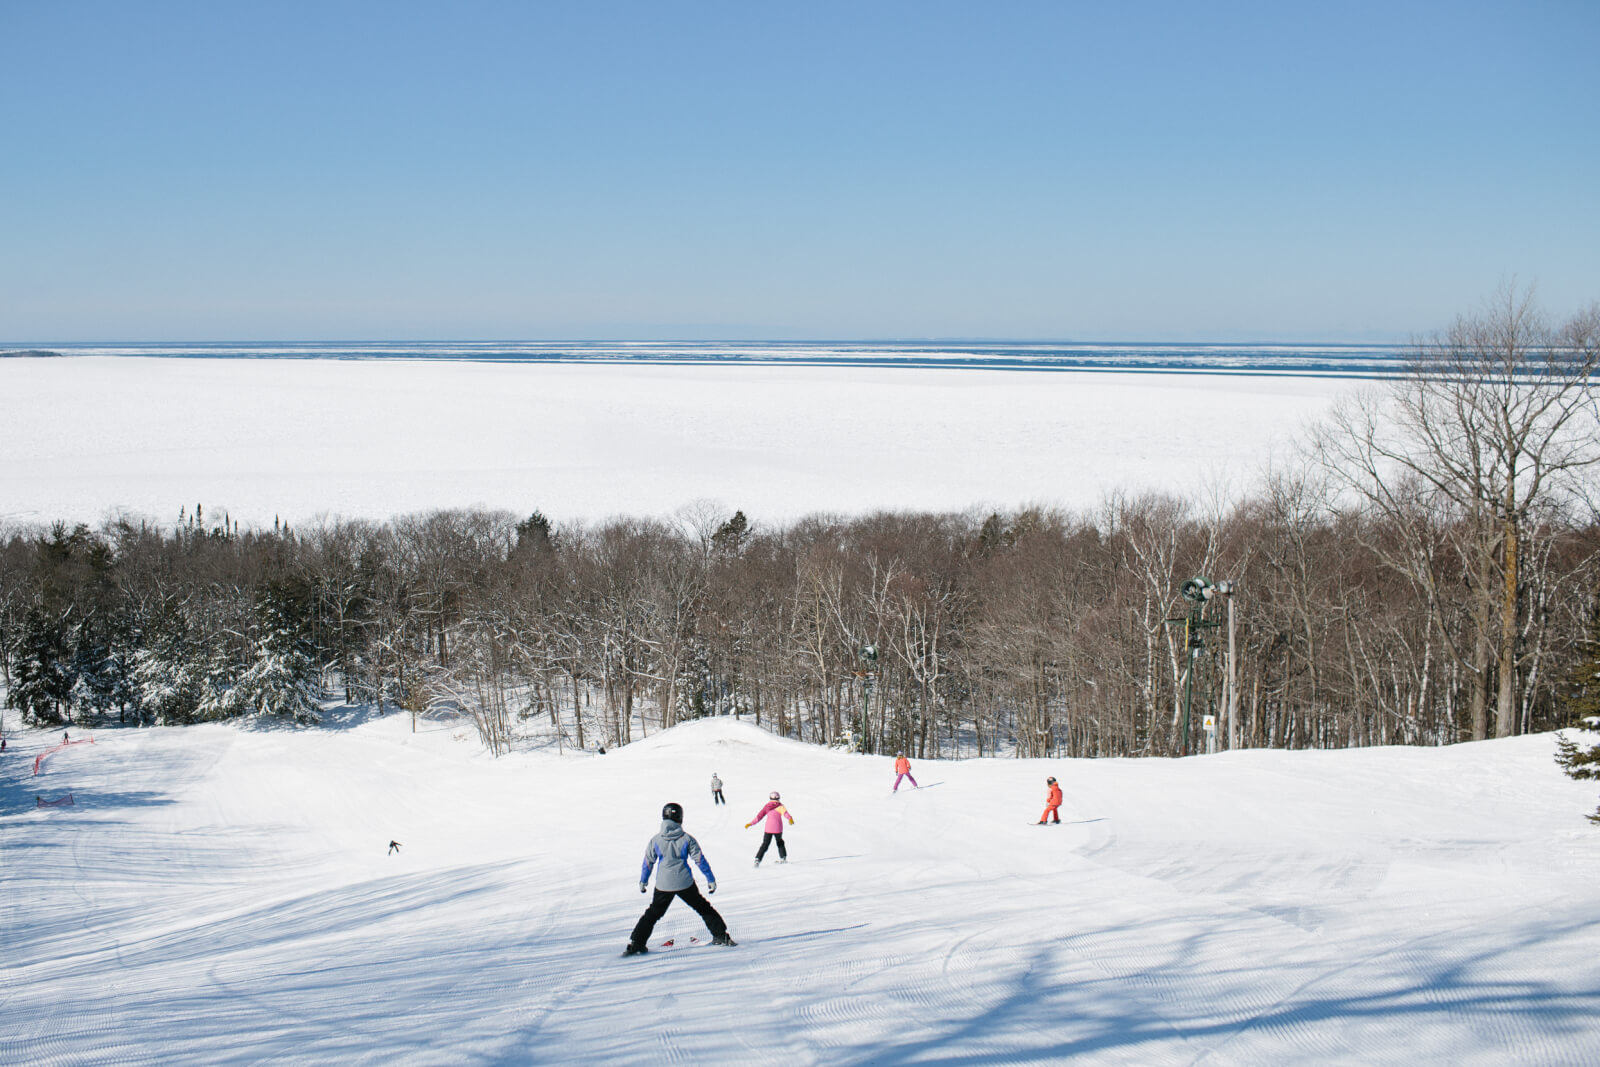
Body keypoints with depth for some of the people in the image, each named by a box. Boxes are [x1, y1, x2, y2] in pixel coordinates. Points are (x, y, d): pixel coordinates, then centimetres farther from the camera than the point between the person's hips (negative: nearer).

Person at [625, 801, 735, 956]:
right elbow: (700, 860, -1)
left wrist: (643, 881, 21)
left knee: (652, 913, 12)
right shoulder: (687, 839, -6)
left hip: (663, 885, 1)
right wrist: (711, 880, 7)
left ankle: (635, 944, 4)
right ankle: (720, 935, 17)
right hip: (685, 883, -1)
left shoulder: (655, 840, -2)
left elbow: (648, 862, 7)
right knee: (703, 908, 16)